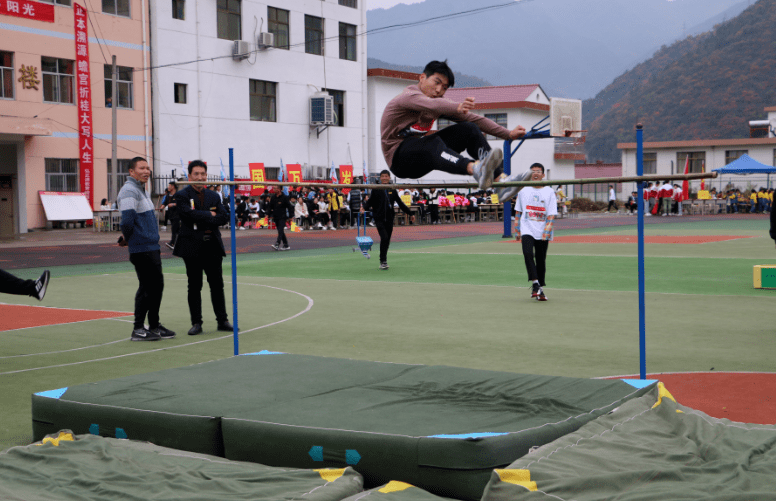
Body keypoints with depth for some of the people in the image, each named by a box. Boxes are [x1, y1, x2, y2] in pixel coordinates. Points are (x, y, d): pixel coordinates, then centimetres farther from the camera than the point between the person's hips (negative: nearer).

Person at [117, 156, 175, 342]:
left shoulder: (142, 190, 19)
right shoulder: (129, 191, -14)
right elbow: (127, 221, -24)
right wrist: (126, 239, -9)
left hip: (152, 246, 10)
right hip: (141, 248, -10)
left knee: (157, 284, 14)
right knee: (147, 286, -6)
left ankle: (154, 325, 24)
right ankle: (138, 329, 1)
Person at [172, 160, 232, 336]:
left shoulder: (213, 196, 12)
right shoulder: (182, 195, -1)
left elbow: (224, 216, 1)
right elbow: (190, 214, -18)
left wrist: (204, 221, -13)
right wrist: (210, 215, -8)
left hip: (213, 247, 4)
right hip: (193, 247, -4)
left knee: (217, 285, 7)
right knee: (194, 287, 3)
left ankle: (222, 320, 15)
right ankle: (196, 323, 11)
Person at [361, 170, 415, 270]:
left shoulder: (392, 190, 8)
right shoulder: (376, 189, 1)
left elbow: (400, 203, 15)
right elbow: (370, 201, 2)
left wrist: (410, 213, 15)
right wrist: (364, 208, -19)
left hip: (389, 218, 3)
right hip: (379, 219, -3)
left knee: (387, 240, 6)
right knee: (384, 237, -17)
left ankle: (384, 261, 21)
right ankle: (383, 261, -8)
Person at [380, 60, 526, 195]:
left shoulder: (440, 101, 7)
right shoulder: (409, 97, -18)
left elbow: (473, 118, 5)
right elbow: (432, 104, -41)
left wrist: (508, 134, -2)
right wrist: (457, 107, -61)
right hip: (398, 158, -8)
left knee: (469, 129, -7)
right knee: (432, 143, -39)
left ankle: (500, 178, -22)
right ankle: (475, 169, -66)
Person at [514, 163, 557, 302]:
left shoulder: (549, 192, 3)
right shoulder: (523, 191, 9)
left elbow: (551, 214, -3)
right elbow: (518, 211, 14)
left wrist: (547, 231, -14)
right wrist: (517, 230, 9)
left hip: (542, 233, 0)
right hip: (527, 230, 0)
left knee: (541, 260, 5)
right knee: (528, 254, -22)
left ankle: (540, 289, 16)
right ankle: (535, 284, -21)